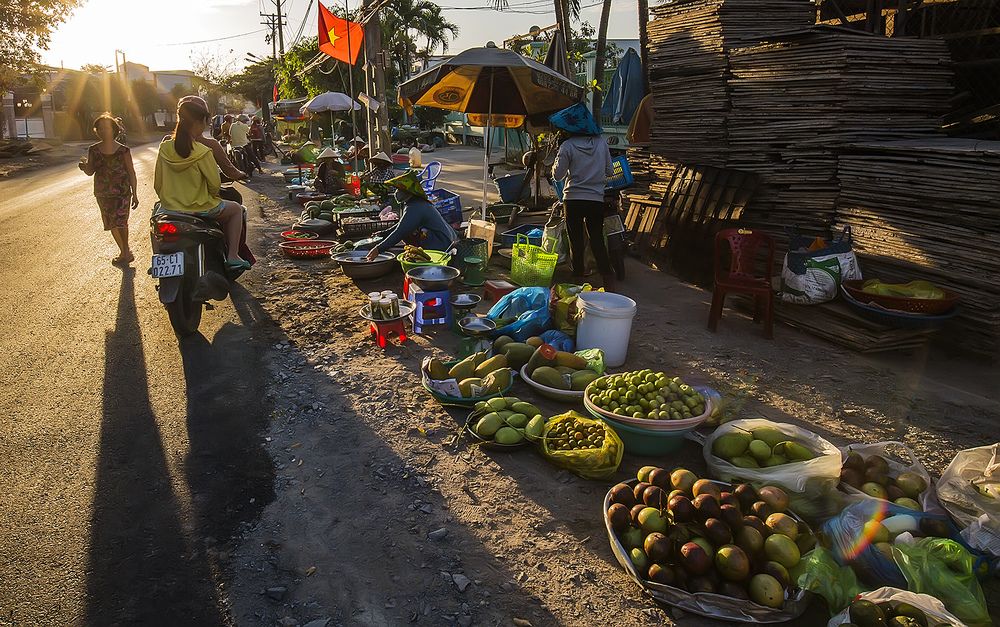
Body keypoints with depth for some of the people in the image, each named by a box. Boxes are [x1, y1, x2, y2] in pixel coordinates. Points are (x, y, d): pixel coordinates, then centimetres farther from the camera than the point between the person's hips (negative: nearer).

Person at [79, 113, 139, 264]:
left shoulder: (123, 150, -7)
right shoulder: (93, 150, 2)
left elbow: (131, 173, -2)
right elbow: (90, 172, 5)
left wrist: (135, 194, -3)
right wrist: (84, 166, -19)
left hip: (122, 193, -4)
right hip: (103, 194, 4)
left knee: (120, 222, -13)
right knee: (112, 224, 12)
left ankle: (125, 251, 1)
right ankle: (124, 251, 27)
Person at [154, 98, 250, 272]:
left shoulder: (164, 148, -4)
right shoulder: (202, 152, -20)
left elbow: (157, 184, 3)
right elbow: (215, 184, -12)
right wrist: (212, 197, 10)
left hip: (169, 208, 5)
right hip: (199, 210, -5)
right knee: (236, 209, 21)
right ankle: (232, 256, 12)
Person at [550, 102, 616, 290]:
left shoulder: (568, 146, -10)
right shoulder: (601, 142, 1)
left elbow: (557, 175, -6)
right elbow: (610, 171, 8)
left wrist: (557, 159, 9)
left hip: (573, 199, -3)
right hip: (597, 199, 3)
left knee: (576, 241, 8)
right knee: (597, 240, 10)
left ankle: (579, 276, 14)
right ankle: (608, 278, 3)